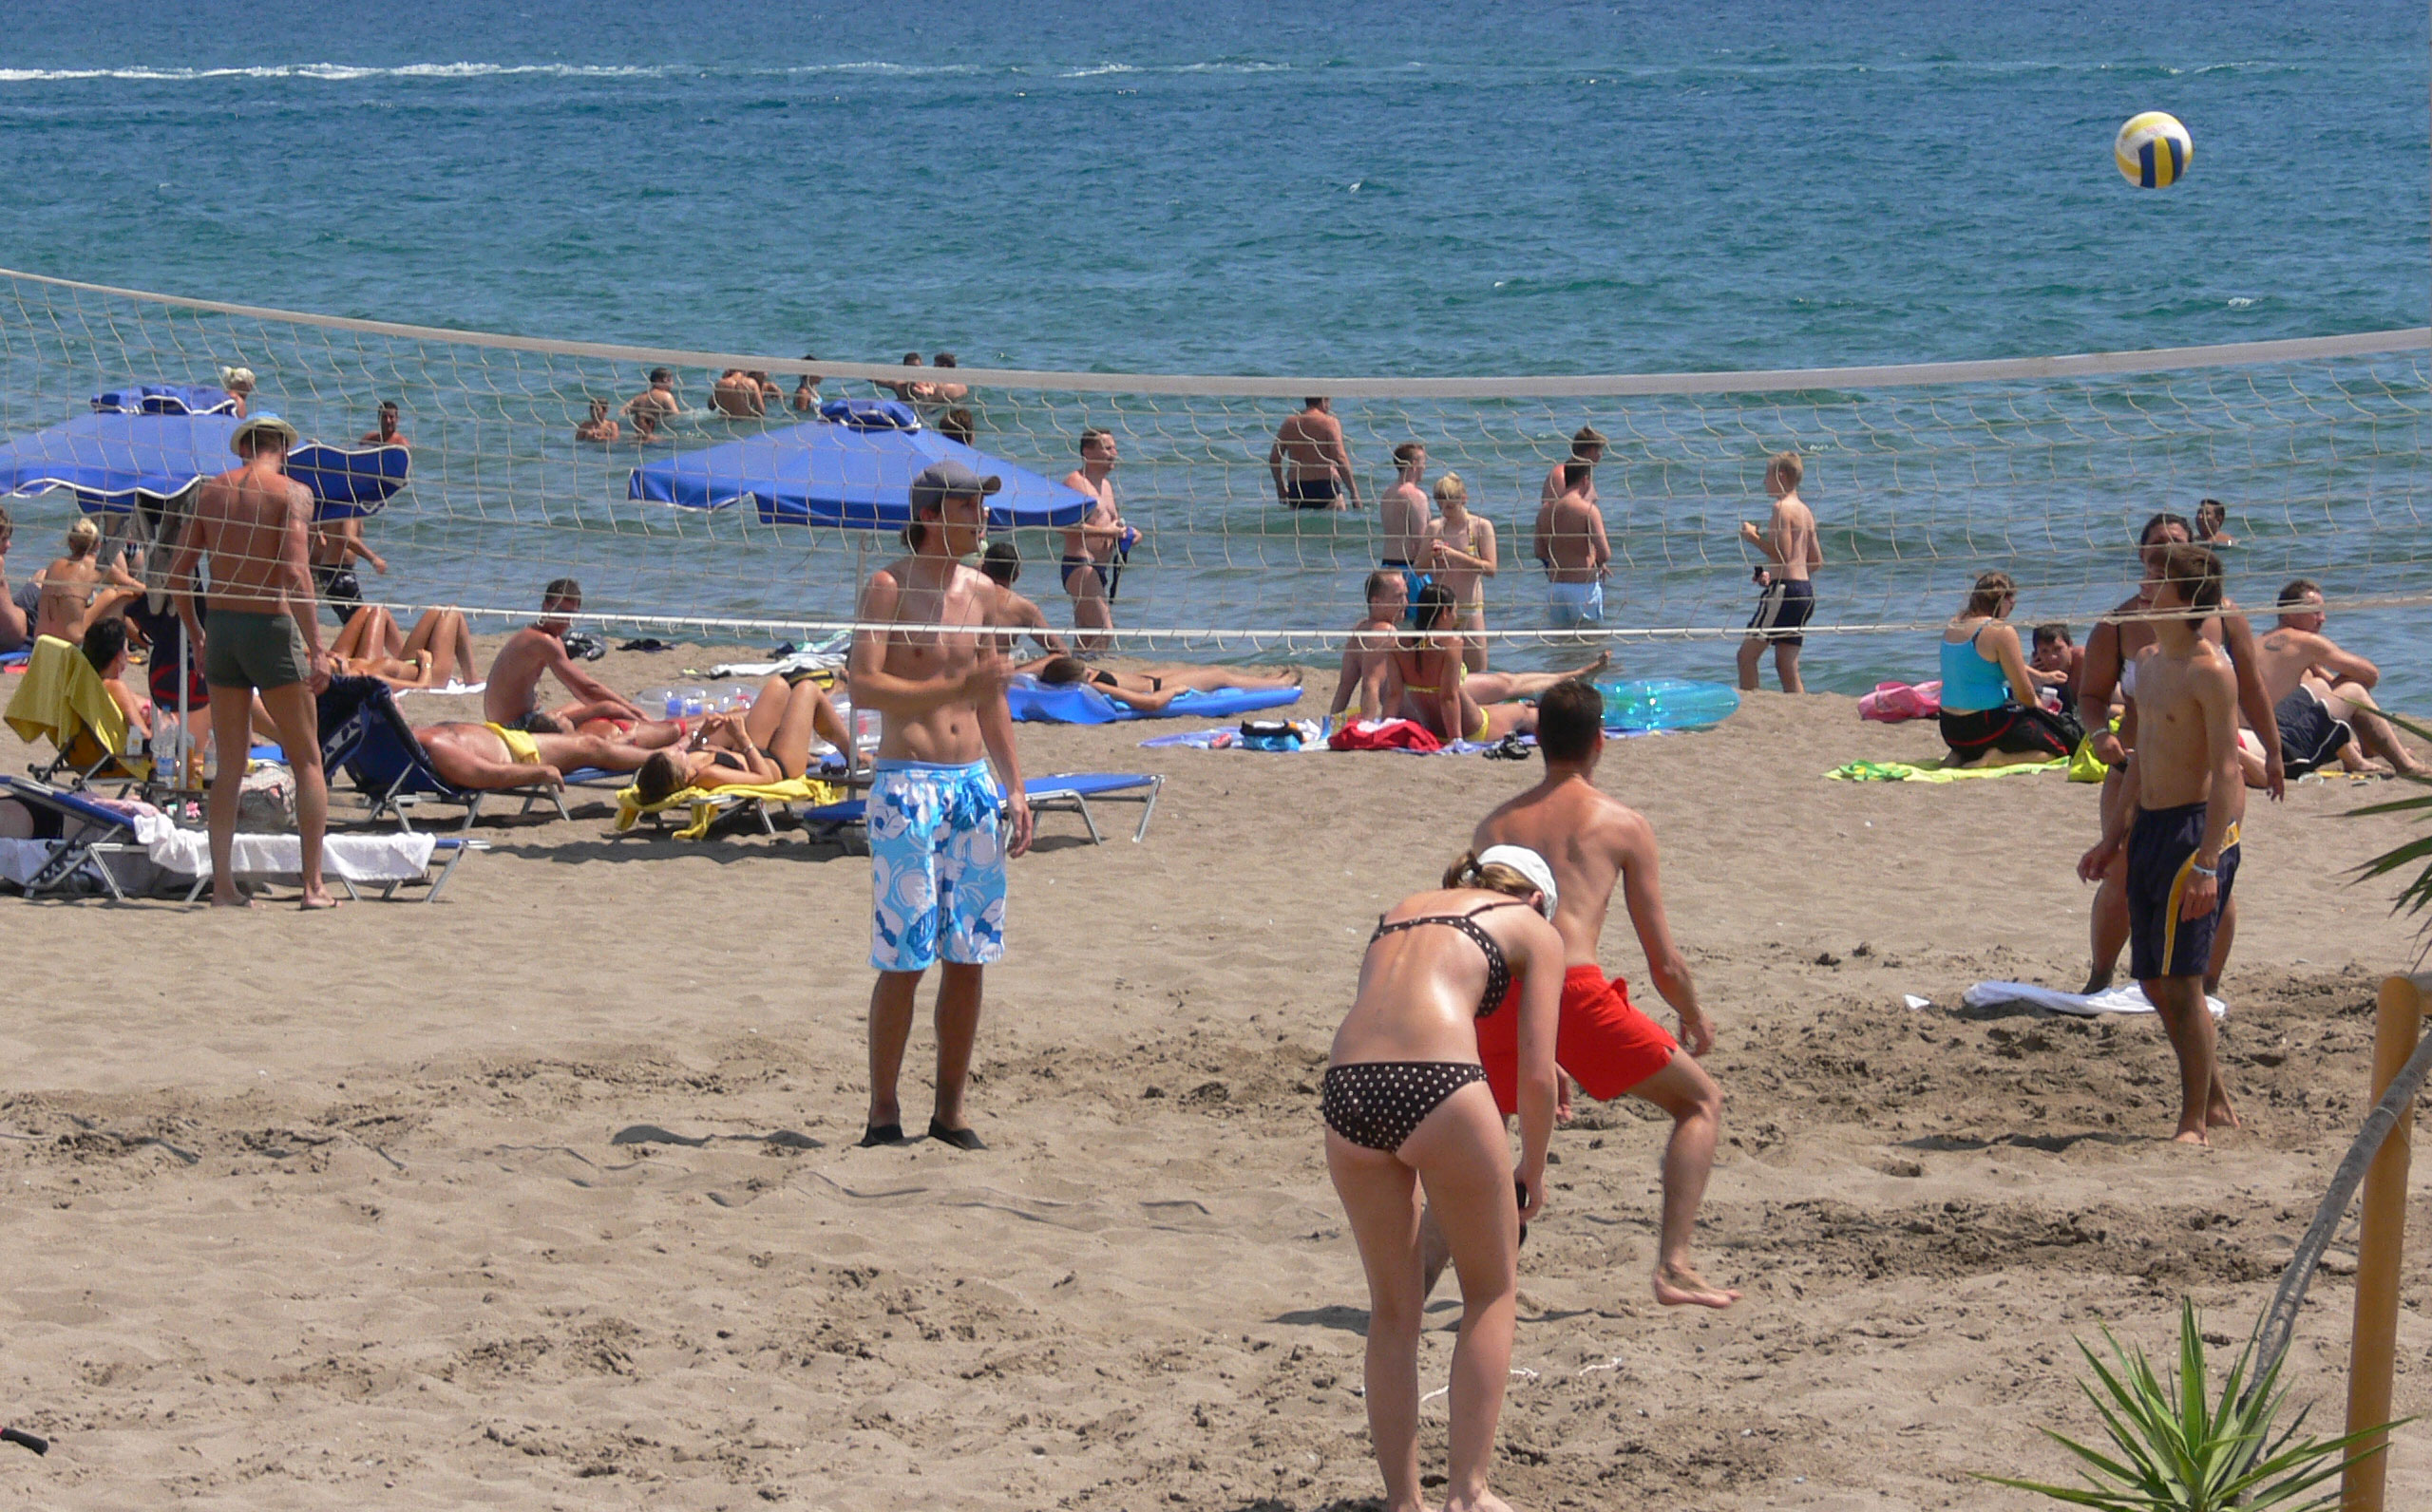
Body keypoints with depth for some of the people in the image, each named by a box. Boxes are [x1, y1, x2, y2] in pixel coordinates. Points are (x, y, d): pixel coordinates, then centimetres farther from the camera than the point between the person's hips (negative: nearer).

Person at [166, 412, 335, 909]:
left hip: (221, 627, 4)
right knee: (307, 761, 5)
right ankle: (314, 886, -1)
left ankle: (222, 884, 5)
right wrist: (316, 649, -17)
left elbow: (178, 575, 8)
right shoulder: (292, 493, -5)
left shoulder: (211, 492, 8)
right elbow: (295, 574, -17)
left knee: (229, 767, 11)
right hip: (271, 627, -4)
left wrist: (197, 637, 20)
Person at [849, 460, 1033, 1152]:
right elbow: (863, 685, -17)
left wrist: (1013, 785, 16)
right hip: (907, 784, -6)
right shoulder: (890, 587, -6)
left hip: (973, 781, 6)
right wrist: (954, 687, -23)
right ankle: (884, 1113, 1)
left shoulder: (980, 592, 13)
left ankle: (950, 1113, 13)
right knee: (904, 958, -6)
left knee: (968, 957, 6)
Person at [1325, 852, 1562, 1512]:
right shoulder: (1533, 929, 18)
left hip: (1347, 1087, 4)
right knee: (1492, 1291, 16)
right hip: (1437, 1084, -4)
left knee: (1393, 1310, 19)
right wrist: (1532, 1172, 23)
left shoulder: (1403, 909, 32)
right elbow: (1535, 1075, 9)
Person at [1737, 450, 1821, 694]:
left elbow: (1783, 555, -17)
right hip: (1805, 590, 9)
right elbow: (1817, 561, 19)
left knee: (1747, 653, -6)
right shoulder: (1805, 511, 17)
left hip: (1784, 589, -9)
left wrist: (1755, 538, -7)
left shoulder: (1782, 507, -9)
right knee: (1787, 666, 9)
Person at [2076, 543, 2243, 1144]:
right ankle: (2216, 1101, 26)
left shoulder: (2209, 671, -14)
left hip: (2197, 827, -9)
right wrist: (2115, 836, 25)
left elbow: (2226, 771, -19)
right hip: (2151, 826, 9)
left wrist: (2208, 862, -24)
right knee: (2154, 982, 12)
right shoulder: (2148, 662, 14)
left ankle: (2195, 1123, 0)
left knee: (2181, 981, -8)